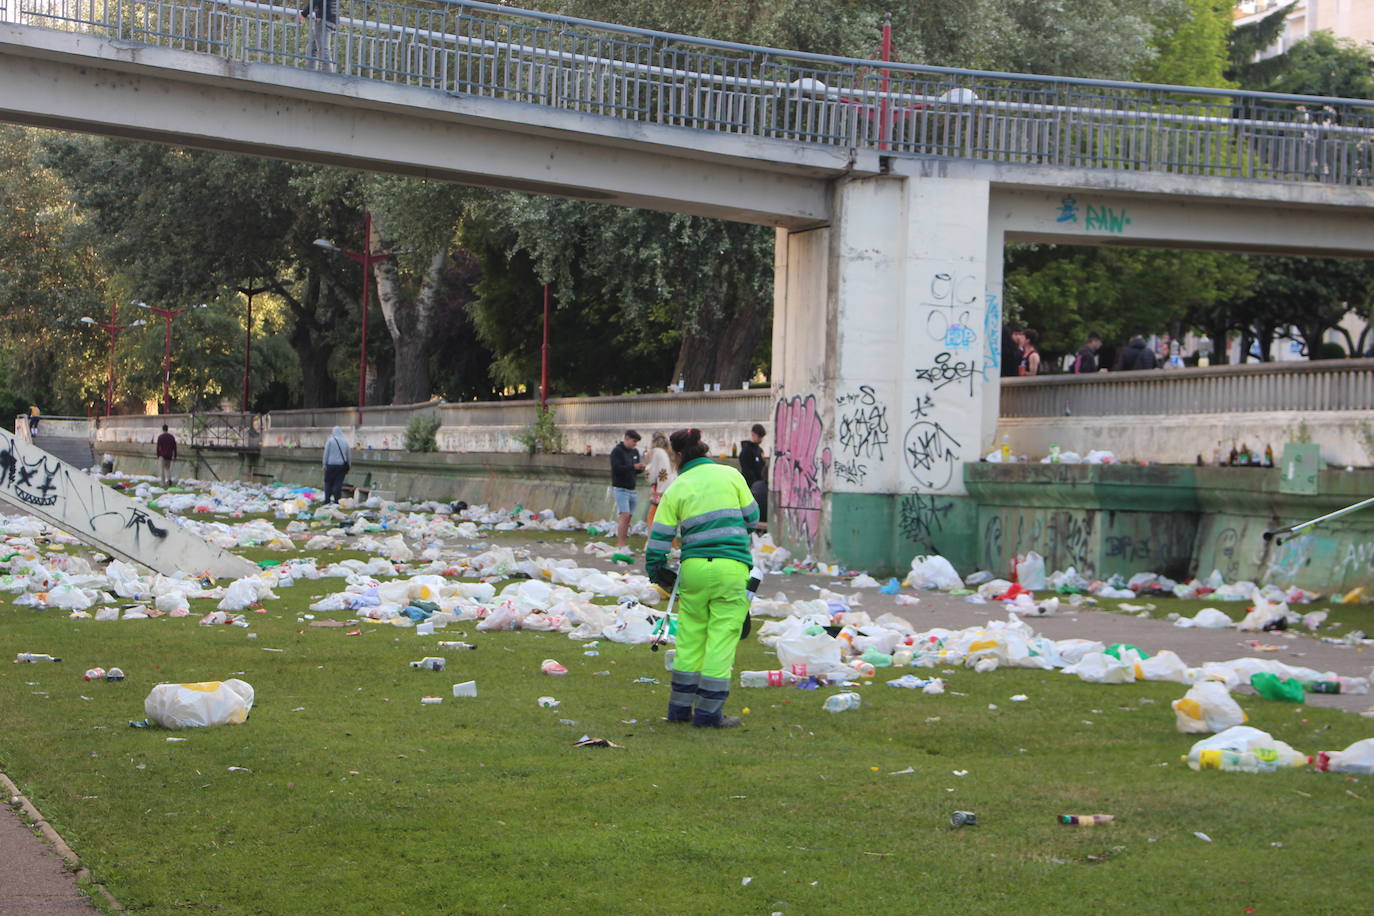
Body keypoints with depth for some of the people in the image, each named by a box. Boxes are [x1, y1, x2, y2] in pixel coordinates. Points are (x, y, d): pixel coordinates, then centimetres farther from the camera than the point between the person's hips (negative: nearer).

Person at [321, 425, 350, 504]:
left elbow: (326, 454, -4)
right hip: (341, 465, 2)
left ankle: (327, 499, 6)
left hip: (330, 465, -2)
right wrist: (348, 466, 20)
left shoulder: (330, 441, -6)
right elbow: (348, 455, 11)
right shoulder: (345, 442, 4)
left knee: (328, 482, 7)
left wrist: (324, 464, 2)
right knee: (338, 483, 4)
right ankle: (337, 499, 2)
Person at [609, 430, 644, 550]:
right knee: (624, 515, -16)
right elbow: (616, 468, -18)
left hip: (631, 489, 7)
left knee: (628, 518, 5)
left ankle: (622, 545, 8)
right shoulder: (617, 451, -7)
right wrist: (633, 467, -26)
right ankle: (620, 546, -18)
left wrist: (641, 468, -4)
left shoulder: (635, 452, 16)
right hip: (621, 489, -7)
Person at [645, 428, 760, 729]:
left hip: (694, 568, 1)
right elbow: (752, 518, 12)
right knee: (722, 636, 3)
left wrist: (657, 572, 18)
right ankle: (709, 712, 3)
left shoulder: (676, 489, 4)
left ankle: (680, 707, 20)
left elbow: (659, 537, 4)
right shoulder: (731, 475, 5)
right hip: (732, 567, -1)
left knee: (689, 636, 14)